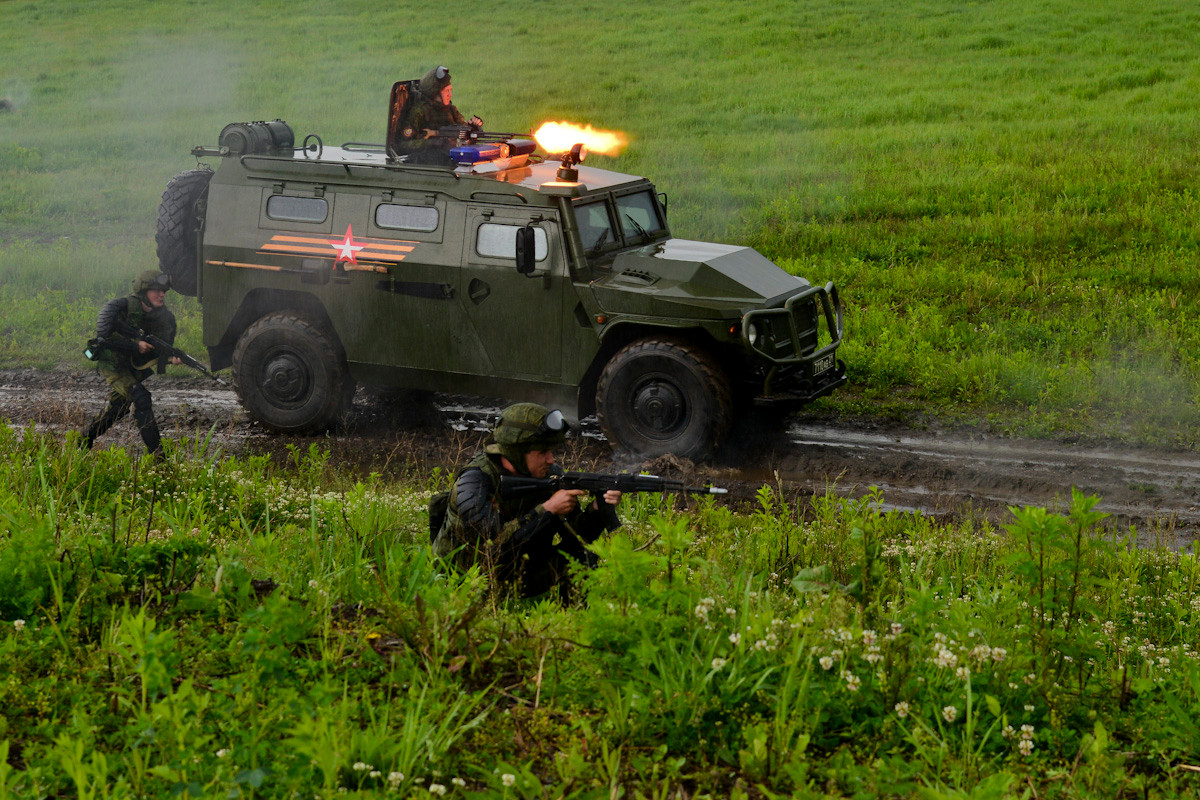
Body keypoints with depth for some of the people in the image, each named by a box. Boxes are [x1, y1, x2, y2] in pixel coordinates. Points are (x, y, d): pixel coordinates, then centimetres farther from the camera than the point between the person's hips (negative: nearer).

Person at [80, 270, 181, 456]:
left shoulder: (165, 317, -7)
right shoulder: (121, 307, -22)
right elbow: (103, 336, -27)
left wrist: (171, 357, -27)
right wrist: (136, 346, -31)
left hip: (136, 365, 7)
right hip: (113, 363, -7)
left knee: (119, 405, 17)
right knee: (140, 397, -22)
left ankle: (85, 440, 38)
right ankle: (155, 452, -22)